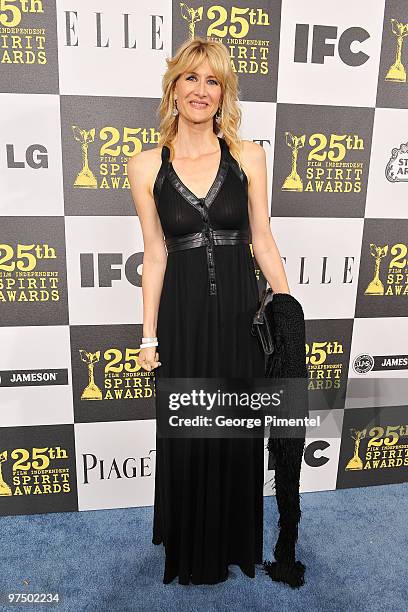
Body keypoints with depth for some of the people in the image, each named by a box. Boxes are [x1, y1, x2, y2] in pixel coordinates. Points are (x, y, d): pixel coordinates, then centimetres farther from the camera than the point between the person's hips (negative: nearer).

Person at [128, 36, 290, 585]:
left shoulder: (248, 157, 0)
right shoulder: (145, 167, 0)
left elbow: (262, 239, 3)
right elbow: (155, 254, 1)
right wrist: (149, 335, 1)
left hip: (240, 312, 1)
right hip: (183, 316, 0)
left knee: (239, 433, 14)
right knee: (185, 437, 13)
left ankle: (234, 544, 43)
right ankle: (190, 552, 42)